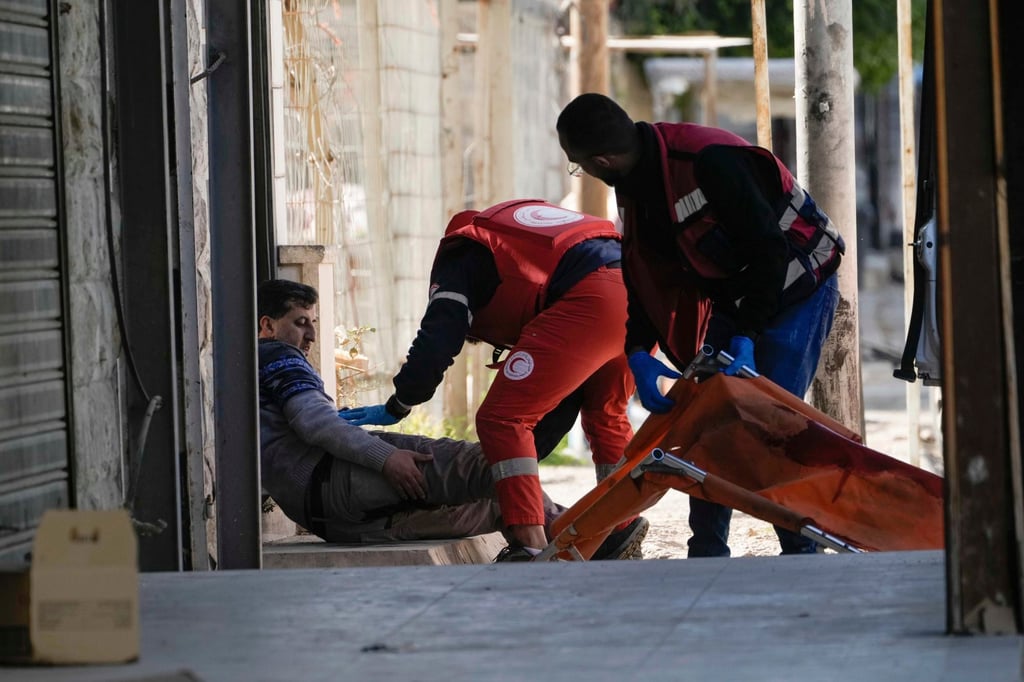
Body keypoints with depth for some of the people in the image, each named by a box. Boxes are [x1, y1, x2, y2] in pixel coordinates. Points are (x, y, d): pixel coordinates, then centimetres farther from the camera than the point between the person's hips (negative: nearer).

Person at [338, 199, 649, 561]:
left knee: (502, 419, -4)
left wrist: (395, 408, 15)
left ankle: (531, 548, -13)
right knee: (604, 413, 31)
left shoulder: (461, 255, 20)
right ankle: (623, 539, 34)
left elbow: (438, 340, 3)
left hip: (590, 301, -9)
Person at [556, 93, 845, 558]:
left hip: (796, 289, -8)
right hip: (732, 299, 8)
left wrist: (746, 336, -27)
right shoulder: (634, 184, -3)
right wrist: (639, 356, -14)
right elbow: (641, 277, 0)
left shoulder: (710, 161, -31)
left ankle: (802, 554, -4)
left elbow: (769, 249, -28)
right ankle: (707, 554, 8)